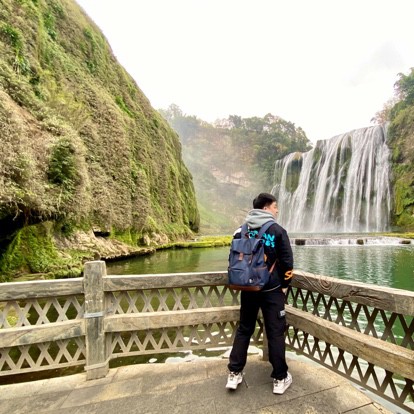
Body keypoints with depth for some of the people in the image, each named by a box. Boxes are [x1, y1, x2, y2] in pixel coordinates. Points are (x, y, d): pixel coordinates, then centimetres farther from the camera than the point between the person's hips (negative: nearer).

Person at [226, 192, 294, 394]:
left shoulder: (241, 231, 3)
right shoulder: (277, 231, -9)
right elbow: (287, 262, -9)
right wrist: (285, 285, 5)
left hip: (248, 289, 4)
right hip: (272, 290, -3)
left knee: (243, 330, 16)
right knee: (276, 333, 10)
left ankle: (234, 374, 22)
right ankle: (280, 379, 21)